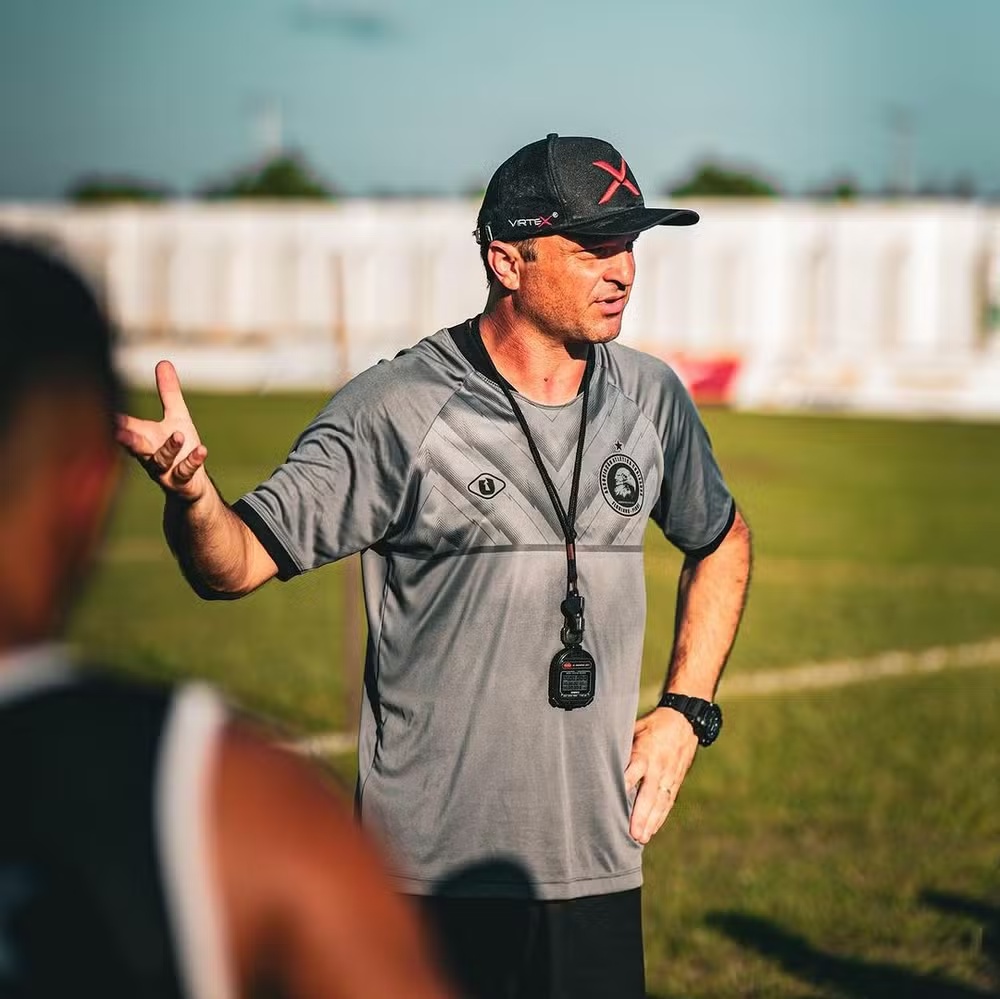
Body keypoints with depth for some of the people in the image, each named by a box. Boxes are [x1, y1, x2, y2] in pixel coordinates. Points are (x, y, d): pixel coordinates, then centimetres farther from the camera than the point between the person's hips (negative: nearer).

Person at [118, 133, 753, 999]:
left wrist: (685, 710, 13)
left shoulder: (651, 399, 6)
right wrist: (190, 493, -34)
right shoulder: (398, 409, -10)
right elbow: (237, 566, -11)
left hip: (596, 863, 5)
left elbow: (722, 541, 24)